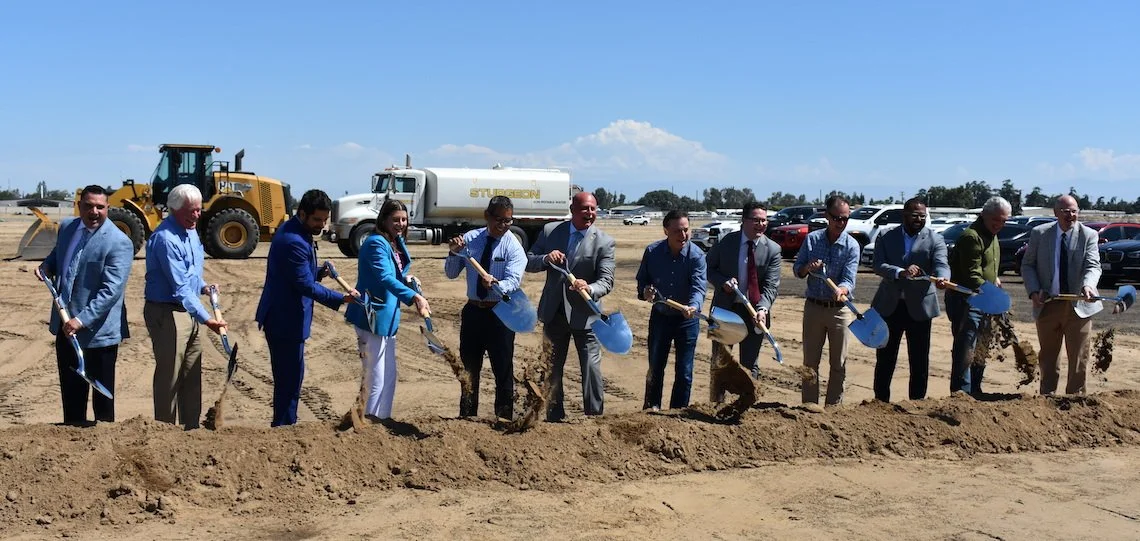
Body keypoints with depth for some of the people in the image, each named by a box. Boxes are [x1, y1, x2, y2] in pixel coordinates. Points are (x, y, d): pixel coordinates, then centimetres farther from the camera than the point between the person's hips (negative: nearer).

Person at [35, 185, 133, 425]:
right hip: (65, 325, 7)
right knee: (70, 391, 18)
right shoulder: (66, 228, 5)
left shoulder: (119, 243, -17)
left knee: (102, 393, 6)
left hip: (98, 330, -7)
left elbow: (112, 290, -23)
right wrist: (45, 267, 3)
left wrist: (82, 320, -28)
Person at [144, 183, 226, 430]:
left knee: (192, 375, 14)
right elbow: (180, 288, -24)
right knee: (169, 379, 0)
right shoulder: (165, 239, -22)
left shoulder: (190, 230, 8)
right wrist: (206, 319, -25)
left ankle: (191, 429, 23)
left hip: (188, 311, 9)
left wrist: (203, 286, 3)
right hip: (167, 312, -9)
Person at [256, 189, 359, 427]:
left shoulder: (291, 229, 9)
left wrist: (319, 272, 1)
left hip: (281, 317, 11)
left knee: (287, 378, 19)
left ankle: (283, 425, 29)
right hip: (286, 320, -11)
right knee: (290, 380, -3)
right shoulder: (294, 242, -24)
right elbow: (306, 285, -24)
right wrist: (340, 298, -25)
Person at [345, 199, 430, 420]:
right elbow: (385, 278, -34)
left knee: (388, 376, 19)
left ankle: (382, 420, 31)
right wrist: (414, 296, -46)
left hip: (386, 317, 10)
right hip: (372, 317, -10)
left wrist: (406, 280, 2)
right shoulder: (376, 243, -19)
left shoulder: (397, 242, 9)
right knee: (376, 378, -7)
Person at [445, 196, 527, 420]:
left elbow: (513, 281, -22)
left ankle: (504, 418, 13)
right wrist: (453, 253, -14)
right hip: (473, 311, 4)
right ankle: (467, 417, 30)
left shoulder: (513, 246, -10)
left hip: (500, 313, -4)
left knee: (503, 371, 2)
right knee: (469, 369, 16)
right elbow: (451, 273, 5)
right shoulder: (470, 239, 1)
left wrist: (496, 285, -43)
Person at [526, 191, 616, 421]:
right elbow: (528, 263, 2)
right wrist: (545, 259, -19)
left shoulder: (604, 242, -9)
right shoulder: (550, 231, -1)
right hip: (553, 312, 3)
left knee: (592, 368, -5)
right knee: (552, 368, 14)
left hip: (584, 314, -3)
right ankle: (555, 416, 29)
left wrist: (589, 288, -37)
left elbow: (606, 281, -15)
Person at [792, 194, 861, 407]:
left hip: (839, 309, -1)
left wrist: (842, 289, -40)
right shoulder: (812, 239, 0)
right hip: (813, 307, 1)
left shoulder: (851, 245, -7)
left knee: (839, 363, 5)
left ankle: (833, 407, 15)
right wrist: (807, 268, -20)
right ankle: (809, 405, 17)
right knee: (810, 361, 8)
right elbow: (797, 269, 4)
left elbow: (849, 278, -17)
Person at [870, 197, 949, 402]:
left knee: (920, 360, 5)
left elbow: (941, 265, -16)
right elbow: (878, 265, -10)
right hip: (889, 306, 1)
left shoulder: (935, 239, 0)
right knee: (884, 359, 9)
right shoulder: (886, 238, 2)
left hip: (919, 307, -1)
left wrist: (941, 278, -39)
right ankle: (881, 401, 20)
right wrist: (901, 273, -29)